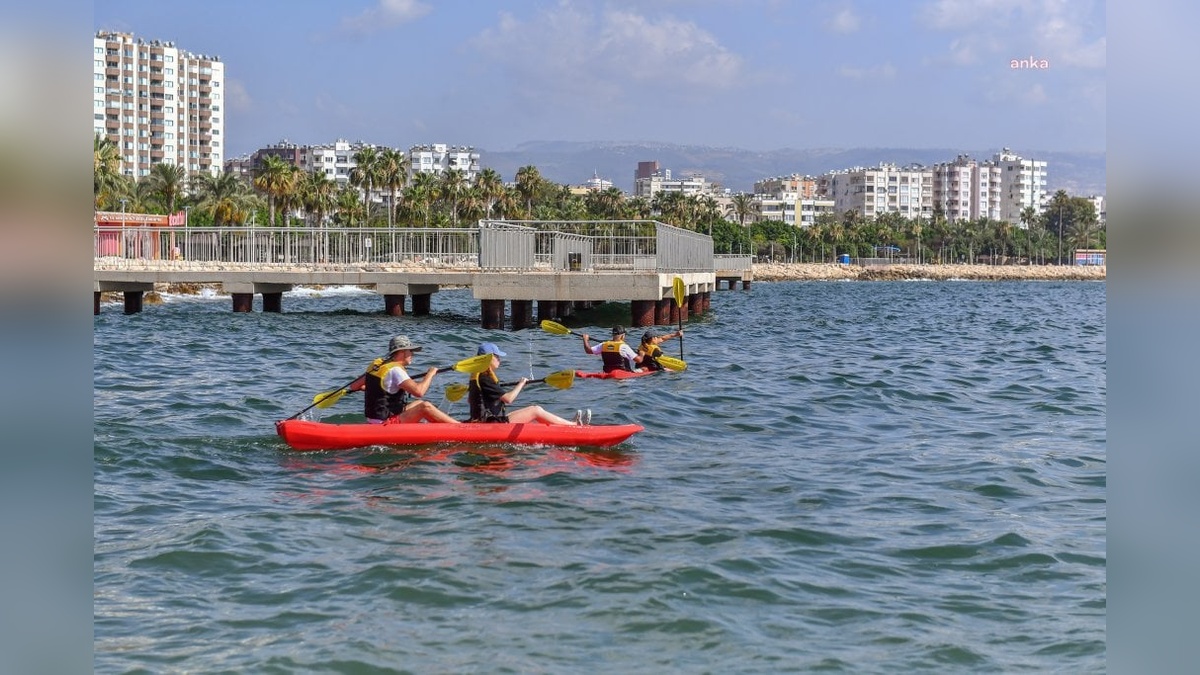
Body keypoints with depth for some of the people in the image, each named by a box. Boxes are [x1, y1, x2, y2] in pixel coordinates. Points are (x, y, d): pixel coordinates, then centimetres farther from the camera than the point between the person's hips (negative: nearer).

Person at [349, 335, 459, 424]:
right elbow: (418, 391, -29)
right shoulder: (395, 370, -18)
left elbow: (354, 387, 14)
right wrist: (430, 374, -12)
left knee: (418, 404, 20)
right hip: (386, 423, -10)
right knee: (425, 406, -17)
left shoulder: (377, 365, 8)